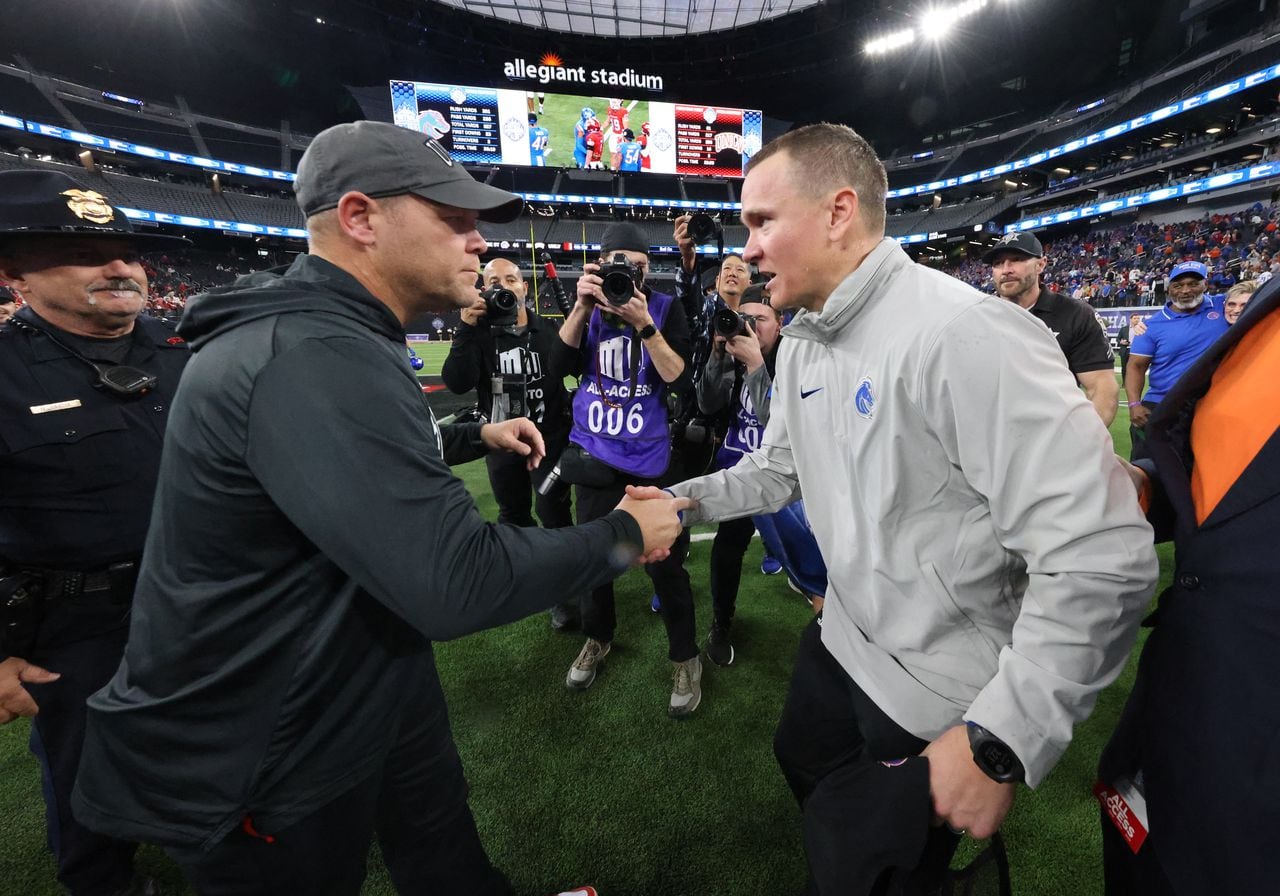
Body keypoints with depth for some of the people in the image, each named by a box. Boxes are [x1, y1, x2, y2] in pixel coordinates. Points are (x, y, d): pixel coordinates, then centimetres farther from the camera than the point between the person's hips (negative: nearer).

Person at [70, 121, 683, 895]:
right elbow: (457, 584, -37)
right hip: (263, 755, -8)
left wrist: (476, 437, 9)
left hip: (373, 686, 9)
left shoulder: (331, 336, 4)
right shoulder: (311, 356, -33)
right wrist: (625, 535, -22)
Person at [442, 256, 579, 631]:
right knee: (512, 515, 18)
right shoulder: (479, 332, -2)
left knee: (554, 514, -1)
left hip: (550, 438, -2)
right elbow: (457, 383, -18)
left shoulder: (549, 329, -2)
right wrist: (466, 328, -23)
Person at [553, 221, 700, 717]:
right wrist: (582, 307, -16)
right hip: (593, 451, 3)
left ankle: (685, 656, 23)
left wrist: (644, 325, -23)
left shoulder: (664, 307, -3)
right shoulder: (590, 302, 5)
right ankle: (597, 637, 38)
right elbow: (559, 367, -7)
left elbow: (679, 379, -14)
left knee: (663, 559, 0)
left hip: (648, 456, -3)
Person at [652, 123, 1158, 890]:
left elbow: (1102, 558, -29)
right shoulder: (802, 342, 1)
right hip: (841, 641, 8)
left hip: (941, 701, -7)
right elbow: (779, 469, 10)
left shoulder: (966, 335, -28)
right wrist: (684, 501, -5)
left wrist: (1000, 744, -24)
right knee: (804, 768, 31)